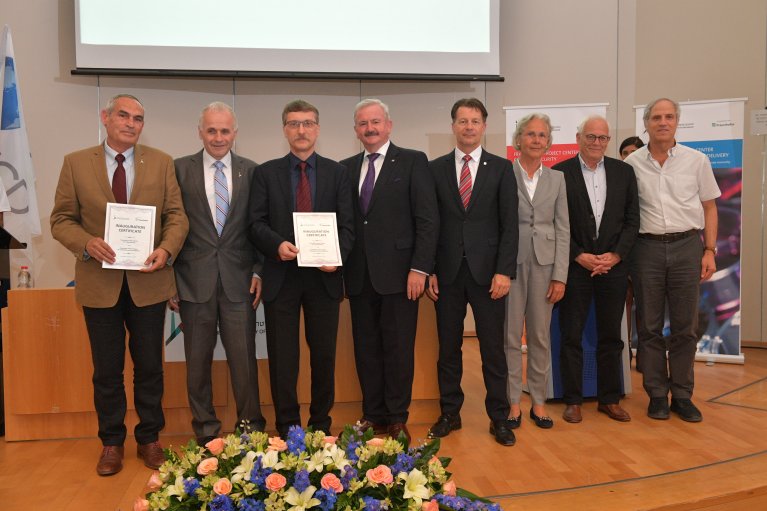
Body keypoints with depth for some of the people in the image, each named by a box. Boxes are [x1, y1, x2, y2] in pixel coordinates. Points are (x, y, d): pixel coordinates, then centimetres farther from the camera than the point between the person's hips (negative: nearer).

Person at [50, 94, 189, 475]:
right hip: (100, 283, 0)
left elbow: (176, 215, 0)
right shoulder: (76, 163, 2)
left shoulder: (161, 162, 3)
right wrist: (87, 243, -18)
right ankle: (111, 443, 28)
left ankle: (149, 439, 28)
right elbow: (61, 219, 2)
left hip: (149, 281, 0)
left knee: (149, 366, 10)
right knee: (107, 369, 11)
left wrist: (166, 249, -19)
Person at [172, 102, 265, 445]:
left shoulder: (251, 171, 6)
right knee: (198, 360, 9)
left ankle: (249, 424, 21)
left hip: (239, 279, 0)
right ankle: (205, 429, 25)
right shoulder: (180, 169, 3)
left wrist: (259, 272, 0)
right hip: (194, 279, 0)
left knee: (243, 357, 4)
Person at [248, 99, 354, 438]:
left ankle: (321, 423, 25)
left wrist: (337, 254, -16)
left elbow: (347, 226, 2)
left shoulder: (337, 172, 8)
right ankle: (287, 428, 19)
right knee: (282, 357, 6)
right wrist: (277, 244, -18)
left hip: (324, 276, 1)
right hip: (281, 276, 0)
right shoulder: (266, 173, 7)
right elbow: (257, 223, 1)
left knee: (324, 354, 9)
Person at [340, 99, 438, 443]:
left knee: (398, 349, 4)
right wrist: (340, 268, 3)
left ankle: (397, 420, 17)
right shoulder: (346, 168, 13)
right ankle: (373, 415, 23)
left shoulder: (413, 162, 0)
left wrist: (419, 269, -12)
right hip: (359, 276, 4)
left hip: (398, 273, -4)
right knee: (366, 350, 10)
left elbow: (427, 219, -6)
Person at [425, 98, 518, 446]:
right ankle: (450, 413, 24)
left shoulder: (501, 168, 4)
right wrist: (428, 270, -1)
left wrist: (505, 271, -10)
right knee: (448, 348, 10)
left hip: (487, 272, -1)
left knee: (493, 348, 5)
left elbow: (509, 224, -1)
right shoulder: (435, 169, 6)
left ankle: (499, 418, 18)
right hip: (447, 273, 1)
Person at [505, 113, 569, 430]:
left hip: (544, 262, 3)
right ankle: (513, 402, 14)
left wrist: (560, 276, 0)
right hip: (510, 261, -2)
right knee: (510, 335, 3)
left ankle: (539, 402, 20)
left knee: (541, 336, 8)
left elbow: (563, 229, 6)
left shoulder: (556, 179, 9)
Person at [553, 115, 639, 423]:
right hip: (575, 266, -3)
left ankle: (609, 399, 23)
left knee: (611, 337, 10)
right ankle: (572, 401, 15)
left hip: (613, 265, 3)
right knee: (571, 336, 3)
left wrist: (615, 255, -7)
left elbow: (632, 220, 6)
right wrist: (580, 257, -11)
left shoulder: (623, 172, 8)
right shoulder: (560, 173, -1)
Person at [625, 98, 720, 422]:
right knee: (649, 326, 6)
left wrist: (709, 251, 1)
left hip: (686, 246, 1)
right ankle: (657, 395, 17)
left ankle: (682, 395, 18)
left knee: (685, 326, 5)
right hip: (647, 247, 0)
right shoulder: (632, 163, 2)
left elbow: (709, 208, 8)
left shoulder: (696, 160, 4)